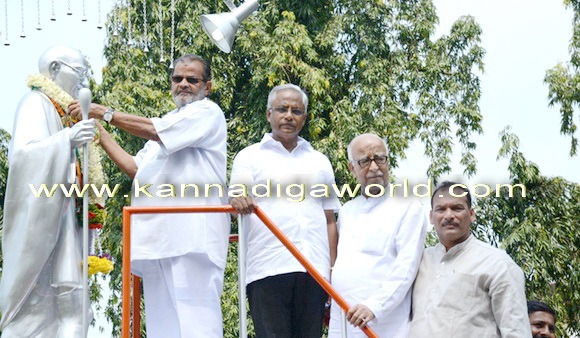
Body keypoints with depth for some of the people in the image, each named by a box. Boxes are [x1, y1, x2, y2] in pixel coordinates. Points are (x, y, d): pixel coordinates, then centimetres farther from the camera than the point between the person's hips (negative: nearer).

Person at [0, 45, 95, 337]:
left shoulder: (61, 112, 20)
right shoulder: (35, 103, -5)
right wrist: (67, 139, -33)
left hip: (60, 214, 9)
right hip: (41, 211, -9)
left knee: (62, 300, 2)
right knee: (37, 294, -11)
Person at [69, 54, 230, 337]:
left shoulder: (207, 112, 1)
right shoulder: (167, 127, 29)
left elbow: (153, 129, -12)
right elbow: (135, 168, 24)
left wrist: (105, 113, -5)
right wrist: (99, 131, 19)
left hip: (191, 236, -9)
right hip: (157, 239, 9)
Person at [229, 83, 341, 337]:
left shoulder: (320, 161, 21)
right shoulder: (250, 157, 12)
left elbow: (329, 220, 19)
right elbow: (236, 196, -4)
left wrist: (332, 270, 10)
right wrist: (239, 202, -29)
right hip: (268, 269, -3)